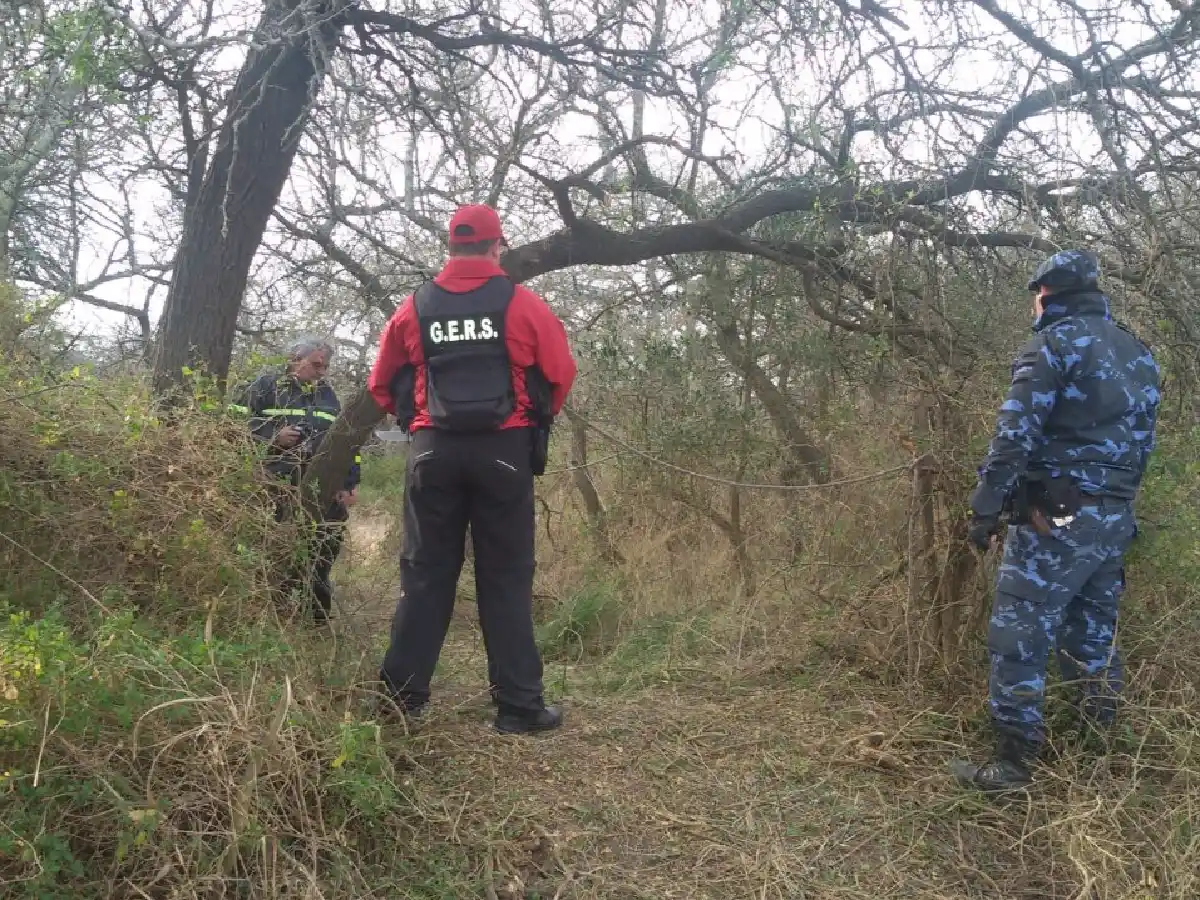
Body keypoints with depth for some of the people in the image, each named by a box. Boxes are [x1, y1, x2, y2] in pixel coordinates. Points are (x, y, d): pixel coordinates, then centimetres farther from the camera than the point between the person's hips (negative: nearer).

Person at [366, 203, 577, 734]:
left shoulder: (415, 306, 7)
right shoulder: (521, 303, -1)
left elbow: (383, 383, 12)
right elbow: (559, 373, 1)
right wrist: (536, 418, 18)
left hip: (433, 449, 2)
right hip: (504, 449, -2)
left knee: (425, 573, 10)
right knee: (506, 577, 3)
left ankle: (401, 695, 13)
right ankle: (519, 705, 6)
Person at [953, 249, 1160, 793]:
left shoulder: (1055, 342, -9)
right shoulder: (1139, 353, 15)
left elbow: (1016, 433, -18)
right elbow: (1142, 442, 17)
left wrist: (985, 508, -16)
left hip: (1055, 518, -8)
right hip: (1117, 519, 8)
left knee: (1019, 637, -4)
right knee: (1094, 633, 19)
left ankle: (1012, 762, -1)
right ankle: (1099, 743, 31)